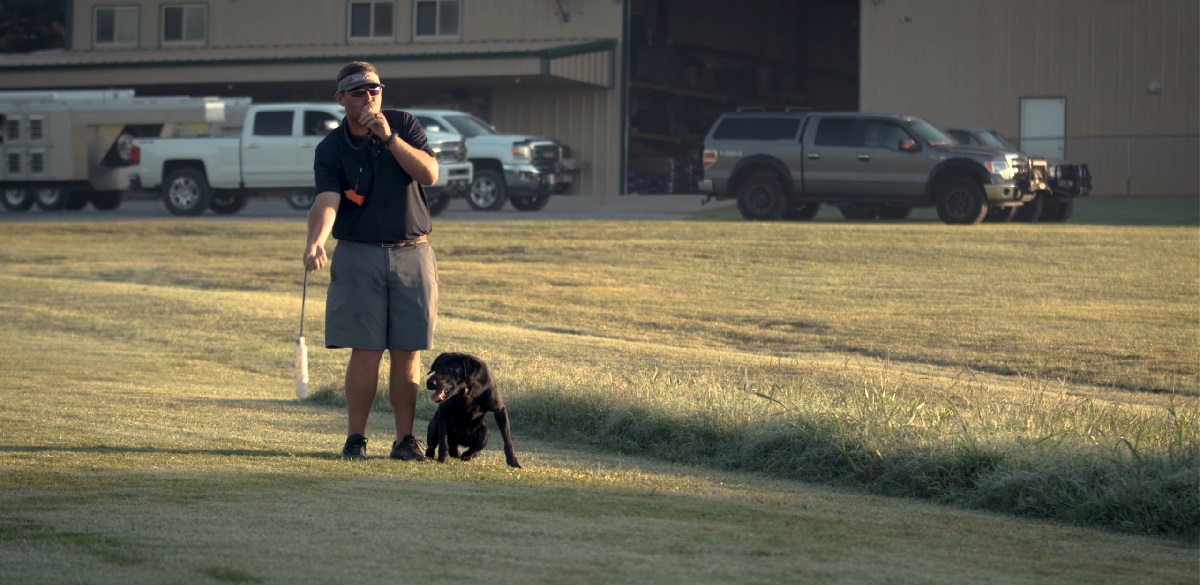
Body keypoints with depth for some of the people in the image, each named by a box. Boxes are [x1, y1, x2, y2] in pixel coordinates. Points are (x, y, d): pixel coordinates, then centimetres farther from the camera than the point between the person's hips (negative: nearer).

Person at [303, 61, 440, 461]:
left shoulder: (404, 125, 3)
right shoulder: (330, 149, -3)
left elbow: (430, 174, -11)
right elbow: (326, 201, -20)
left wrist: (389, 137, -19)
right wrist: (316, 241, -39)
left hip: (412, 253, 2)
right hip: (359, 255, -1)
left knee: (407, 353, 2)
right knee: (365, 352, -7)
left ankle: (406, 439, 8)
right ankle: (355, 438, 1)